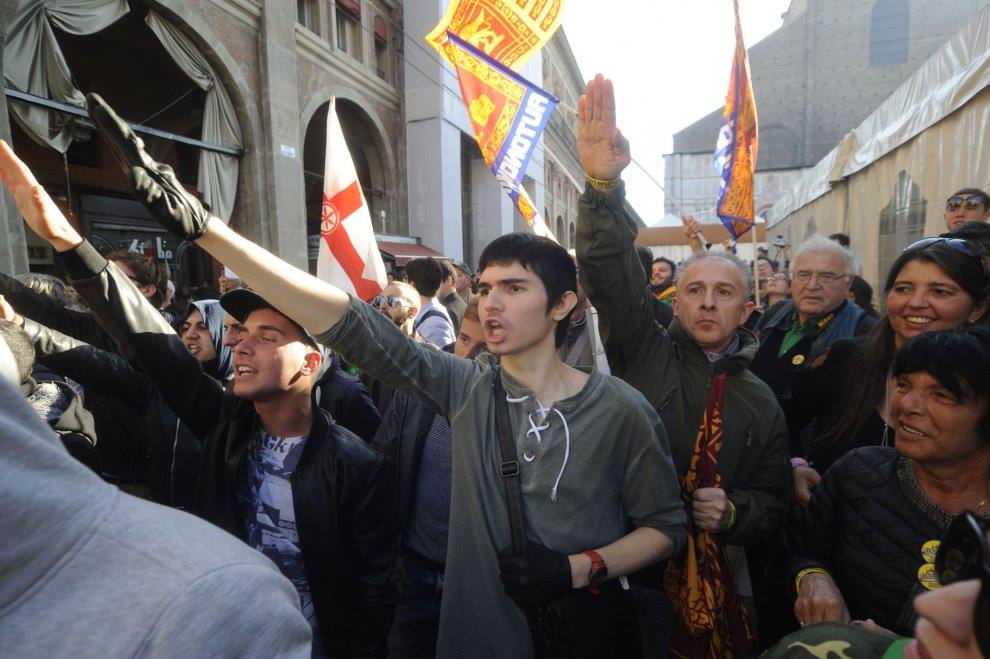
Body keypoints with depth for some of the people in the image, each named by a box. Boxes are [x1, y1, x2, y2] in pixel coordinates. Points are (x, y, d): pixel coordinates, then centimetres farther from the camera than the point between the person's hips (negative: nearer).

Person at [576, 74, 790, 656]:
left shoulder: (761, 403, 4)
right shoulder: (644, 354, -6)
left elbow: (774, 506, 10)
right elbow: (611, 275, -21)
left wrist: (733, 512, -13)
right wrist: (603, 182, -35)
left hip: (718, 581, 3)